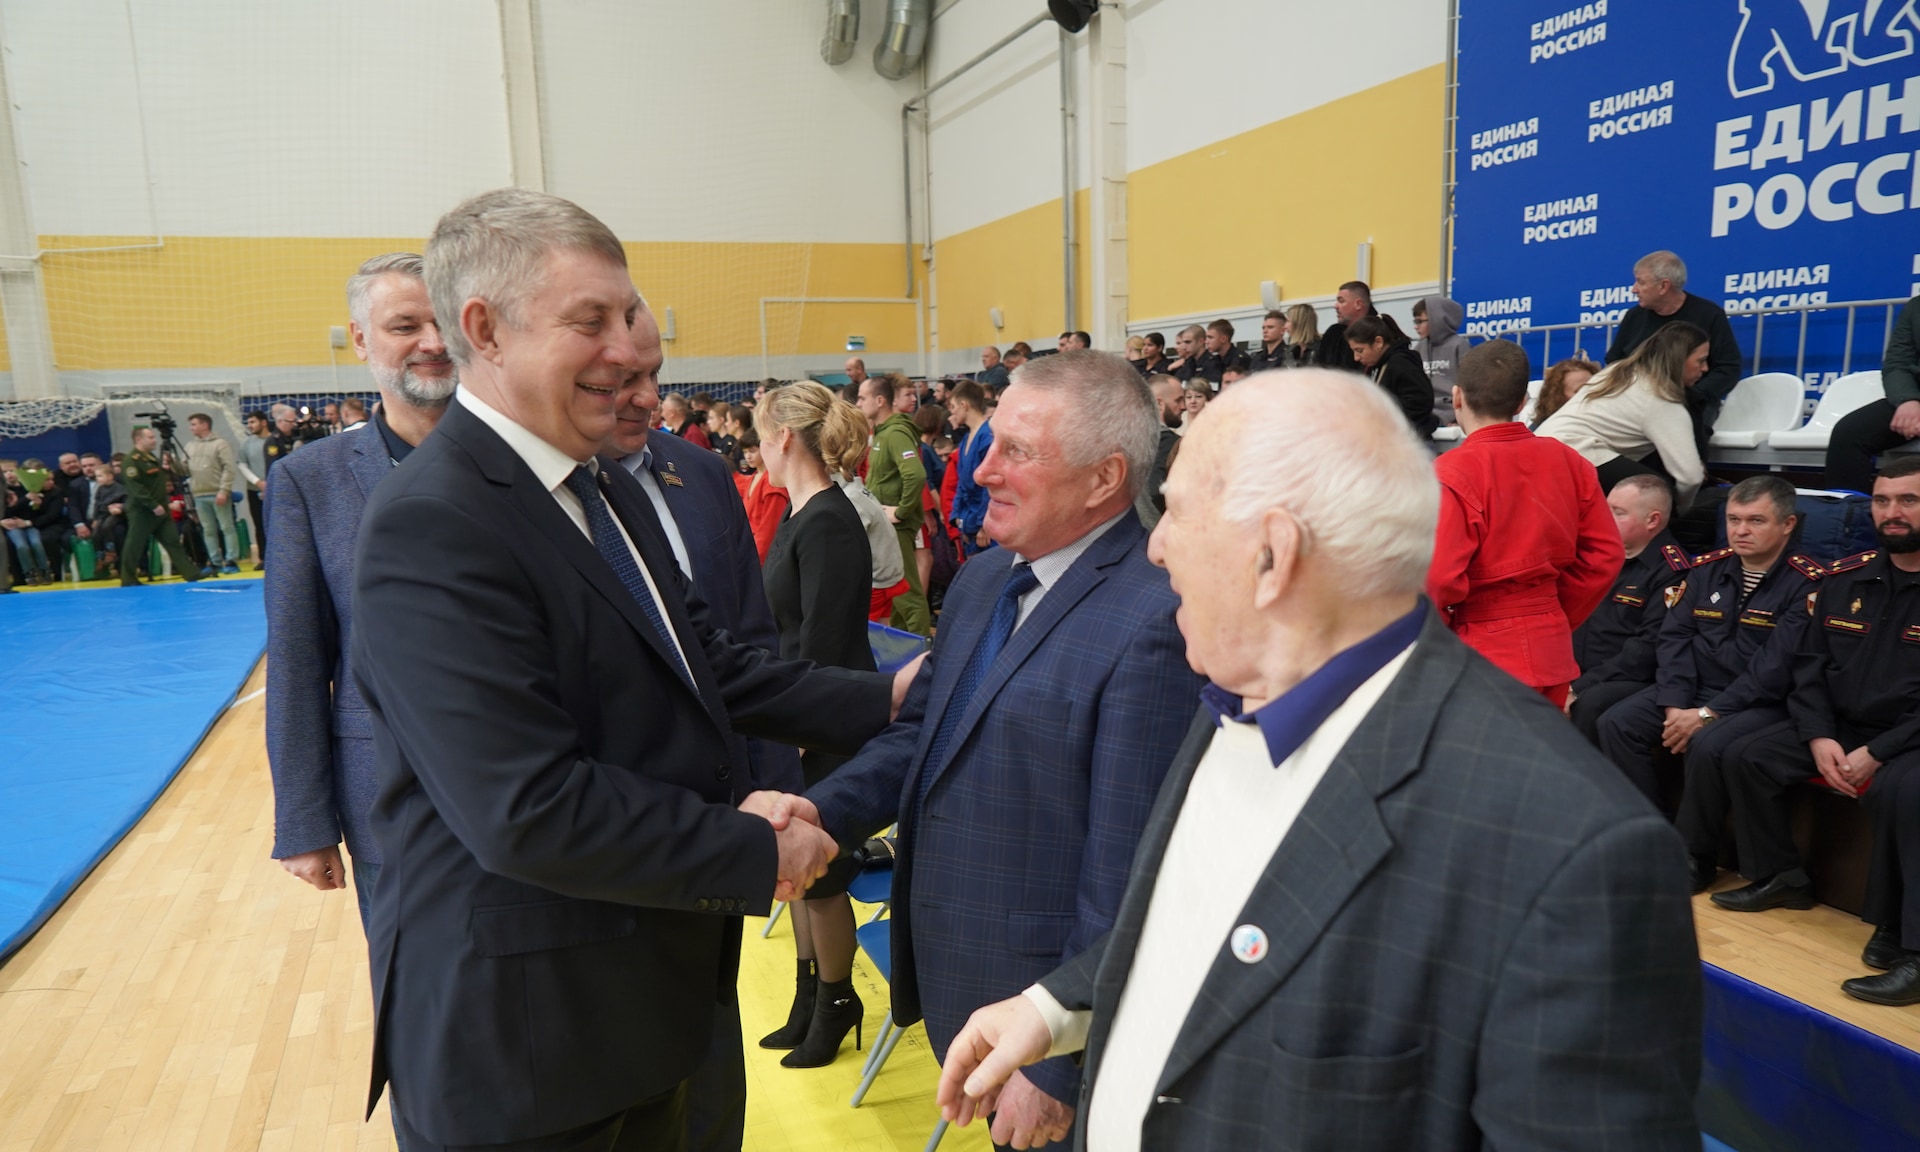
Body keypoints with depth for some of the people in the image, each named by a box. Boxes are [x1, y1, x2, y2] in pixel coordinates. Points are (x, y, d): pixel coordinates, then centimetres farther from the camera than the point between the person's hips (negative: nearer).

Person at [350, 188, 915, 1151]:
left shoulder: (609, 492, 7)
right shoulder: (430, 526, -23)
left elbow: (706, 667, 10)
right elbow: (529, 811, -28)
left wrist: (885, 699, 3)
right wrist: (758, 854, -20)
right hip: (526, 1039, -8)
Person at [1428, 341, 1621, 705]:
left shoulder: (1451, 474, -17)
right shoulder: (1567, 461, 3)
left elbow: (1437, 579, -22)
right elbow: (1605, 554, 8)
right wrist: (1556, 617, 16)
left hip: (1482, 655, -7)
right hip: (1552, 648, 7)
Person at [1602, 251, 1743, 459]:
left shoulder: (1708, 314, 2)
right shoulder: (1634, 316, 14)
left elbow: (1729, 368, -1)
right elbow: (1613, 364, 18)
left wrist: (1689, 396, -17)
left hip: (1690, 406, -3)